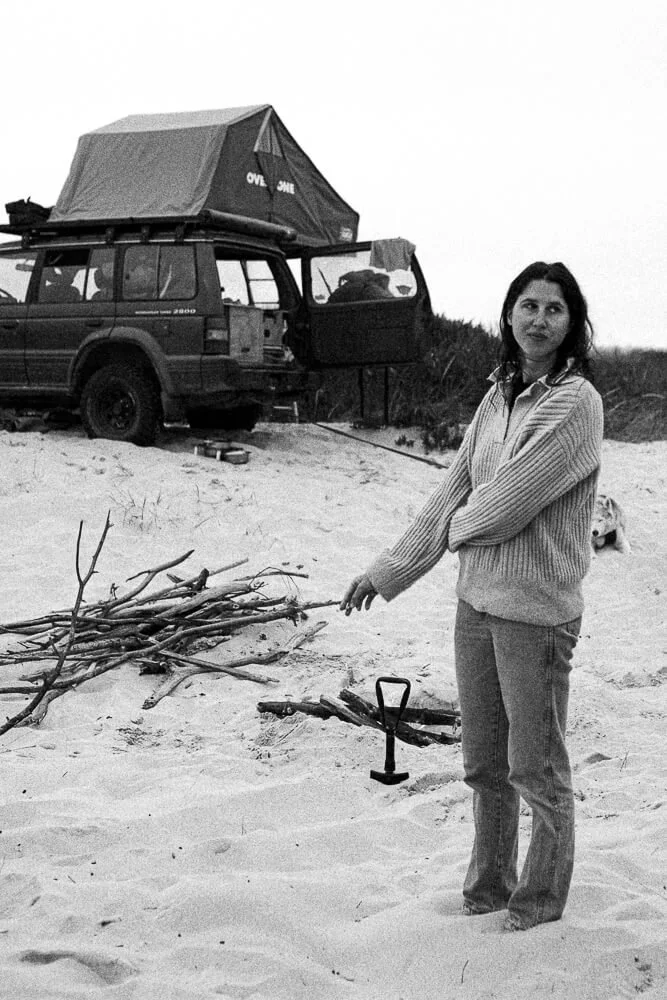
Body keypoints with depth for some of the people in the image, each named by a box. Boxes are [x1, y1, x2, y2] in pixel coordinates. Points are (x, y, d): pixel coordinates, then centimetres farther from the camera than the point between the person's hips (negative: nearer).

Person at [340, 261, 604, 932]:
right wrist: (388, 571, 12)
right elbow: (453, 493, 11)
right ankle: (487, 888, 38)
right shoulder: (497, 398, 7)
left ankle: (540, 900, 29)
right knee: (483, 765, 19)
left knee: (536, 770, 9)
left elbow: (509, 500, -19)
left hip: (537, 612, -7)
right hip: (476, 601, 7)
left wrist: (462, 526, 1)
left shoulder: (576, 402, -14)